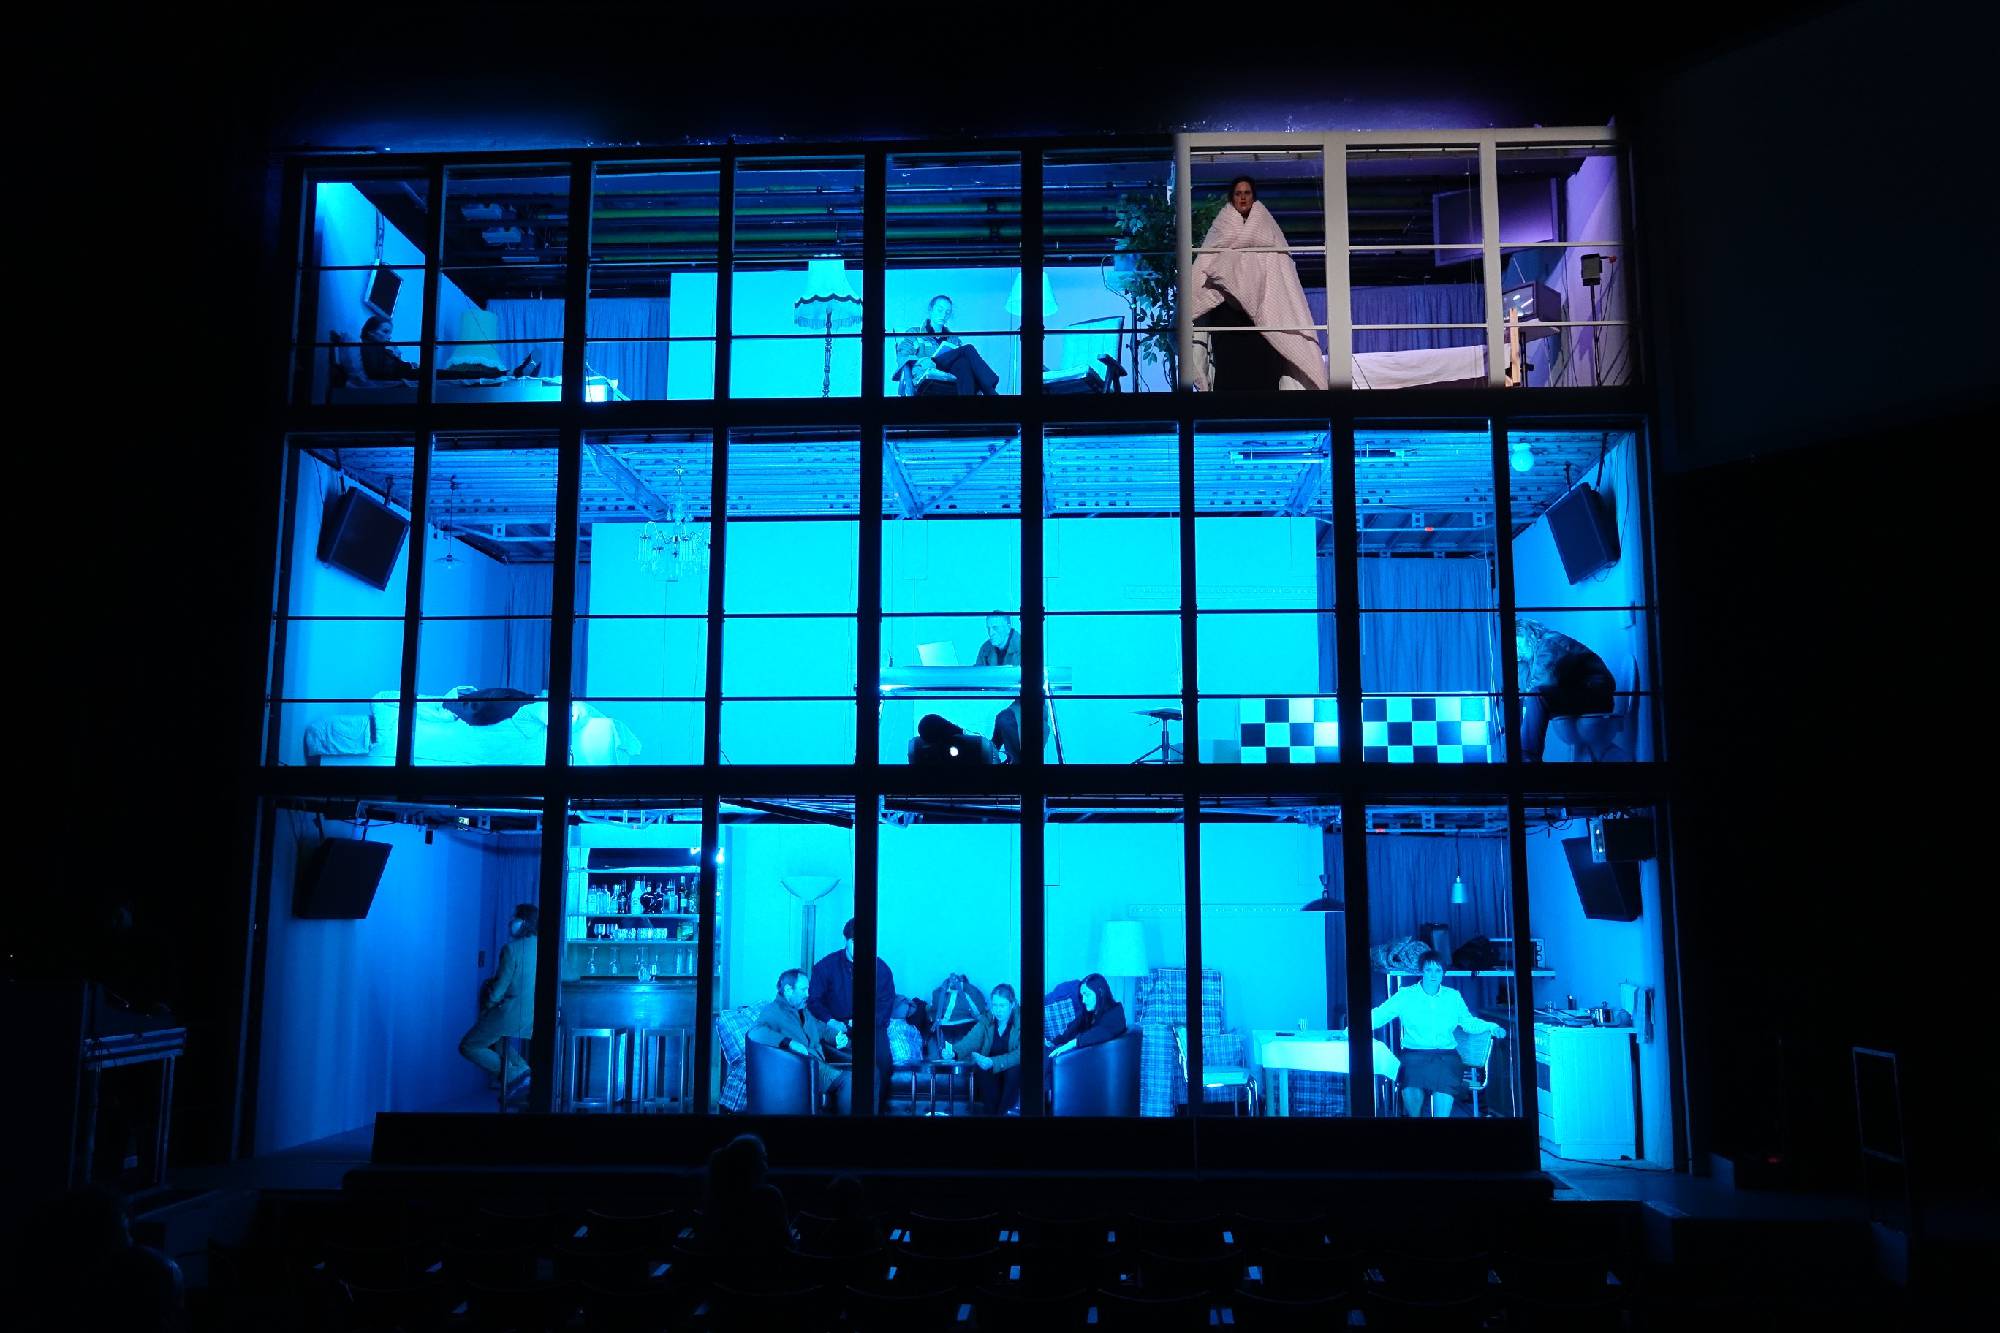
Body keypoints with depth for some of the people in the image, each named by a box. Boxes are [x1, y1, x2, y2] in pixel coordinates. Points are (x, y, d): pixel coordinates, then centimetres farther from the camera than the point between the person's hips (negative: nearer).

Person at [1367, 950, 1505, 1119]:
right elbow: (1378, 1015, 1)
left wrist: (1492, 1027, 3)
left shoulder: (1453, 997, 16)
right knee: (1412, 1096, -30)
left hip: (1446, 1056, 1)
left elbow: (1469, 1022, 22)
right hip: (1415, 1054, -1)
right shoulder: (1406, 995, 7)